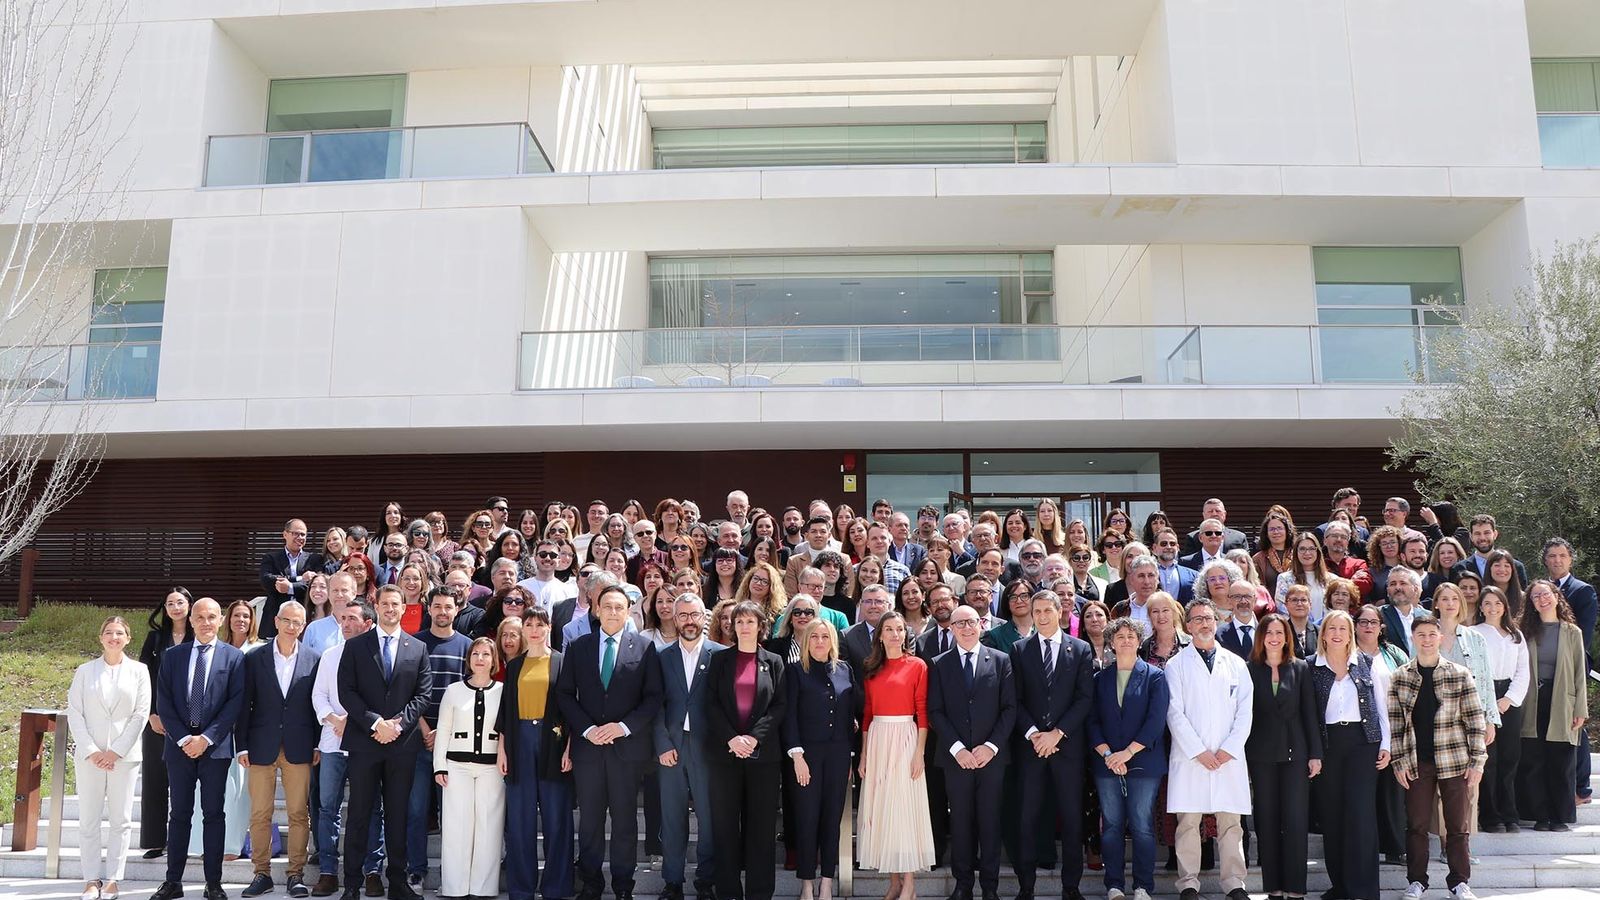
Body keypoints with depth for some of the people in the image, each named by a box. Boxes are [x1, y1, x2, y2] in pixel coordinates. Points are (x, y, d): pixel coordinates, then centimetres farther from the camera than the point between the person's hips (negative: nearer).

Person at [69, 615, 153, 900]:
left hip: (124, 755, -1)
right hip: (90, 754, 1)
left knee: (120, 819, 1)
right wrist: (90, 750, -9)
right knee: (88, 819, 2)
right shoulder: (85, 671, 7)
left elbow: (141, 713, 0)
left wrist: (116, 751, -8)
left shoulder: (138, 671, 5)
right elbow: (74, 713, 2)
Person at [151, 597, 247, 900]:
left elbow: (235, 703, -4)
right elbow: (163, 702, 3)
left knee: (213, 814, 3)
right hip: (178, 744, 2)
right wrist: (183, 739, -7)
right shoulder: (172, 656, 8)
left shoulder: (234, 657, 1)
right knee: (179, 814, 7)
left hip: (216, 746, -2)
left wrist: (206, 738, -12)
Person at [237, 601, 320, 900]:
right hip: (262, 746, 0)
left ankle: (296, 873, 11)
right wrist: (242, 746, 0)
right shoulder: (254, 658, 3)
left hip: (299, 748, 0)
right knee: (260, 815, 4)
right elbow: (245, 705, 3)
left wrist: (317, 744, 2)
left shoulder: (313, 659, 3)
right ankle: (262, 873, 16)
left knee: (299, 813, 2)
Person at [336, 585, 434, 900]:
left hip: (402, 742, 1)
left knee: (397, 815, 7)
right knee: (359, 815, 3)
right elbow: (346, 692, -3)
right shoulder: (355, 646, 5)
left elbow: (423, 694, 4)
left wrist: (398, 723, -10)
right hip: (364, 741, -1)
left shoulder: (418, 648, 9)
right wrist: (375, 722, -13)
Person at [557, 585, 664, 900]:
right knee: (589, 819, 7)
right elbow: (565, 693, 4)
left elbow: (653, 696, -1)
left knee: (625, 818, 6)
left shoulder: (644, 646, 1)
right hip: (587, 744, 1)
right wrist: (586, 729, -8)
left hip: (628, 745, -1)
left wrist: (624, 727, -12)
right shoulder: (577, 646, 6)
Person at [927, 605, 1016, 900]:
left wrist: (991, 746, -9)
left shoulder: (1001, 660, 4)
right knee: (960, 821, 6)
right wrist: (958, 749, -10)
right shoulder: (939, 664, 5)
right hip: (955, 756, 0)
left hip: (992, 755, 0)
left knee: (990, 821, 5)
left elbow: (1009, 707, 0)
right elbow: (935, 712, 0)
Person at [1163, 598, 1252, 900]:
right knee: (1188, 822, -2)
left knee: (1231, 821, 2)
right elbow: (1175, 713, -1)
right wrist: (1198, 751, -9)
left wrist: (1229, 749, -4)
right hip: (1189, 757, -2)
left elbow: (1245, 710, 7)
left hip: (1229, 757, 2)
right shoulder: (1176, 665, 6)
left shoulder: (1235, 664, 13)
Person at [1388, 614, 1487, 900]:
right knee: (1416, 825, 6)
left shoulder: (1459, 674, 0)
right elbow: (1394, 722, 4)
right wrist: (1399, 761, -1)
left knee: (1457, 824, 7)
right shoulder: (1400, 676, 2)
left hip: (1454, 760, 0)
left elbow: (1475, 719, 1)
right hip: (1416, 763, 1)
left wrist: (1477, 760, -3)